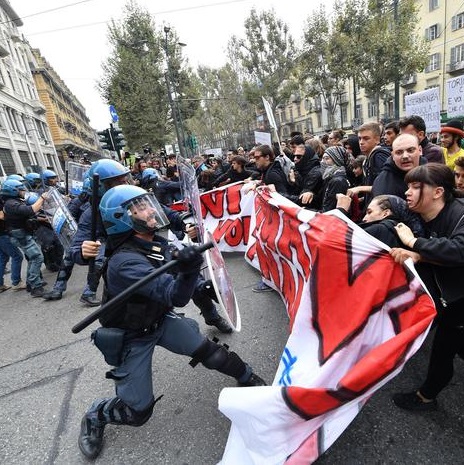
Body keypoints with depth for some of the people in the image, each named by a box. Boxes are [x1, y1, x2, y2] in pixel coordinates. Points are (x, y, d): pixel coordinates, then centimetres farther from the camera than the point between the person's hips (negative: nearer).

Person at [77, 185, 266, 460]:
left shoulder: (158, 243, -7)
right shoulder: (124, 261, -32)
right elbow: (175, 296, -41)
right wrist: (188, 272, -58)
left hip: (161, 319, 6)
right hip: (132, 336, -6)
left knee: (209, 351, -1)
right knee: (137, 411, 1)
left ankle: (248, 377, 24)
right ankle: (95, 417, 31)